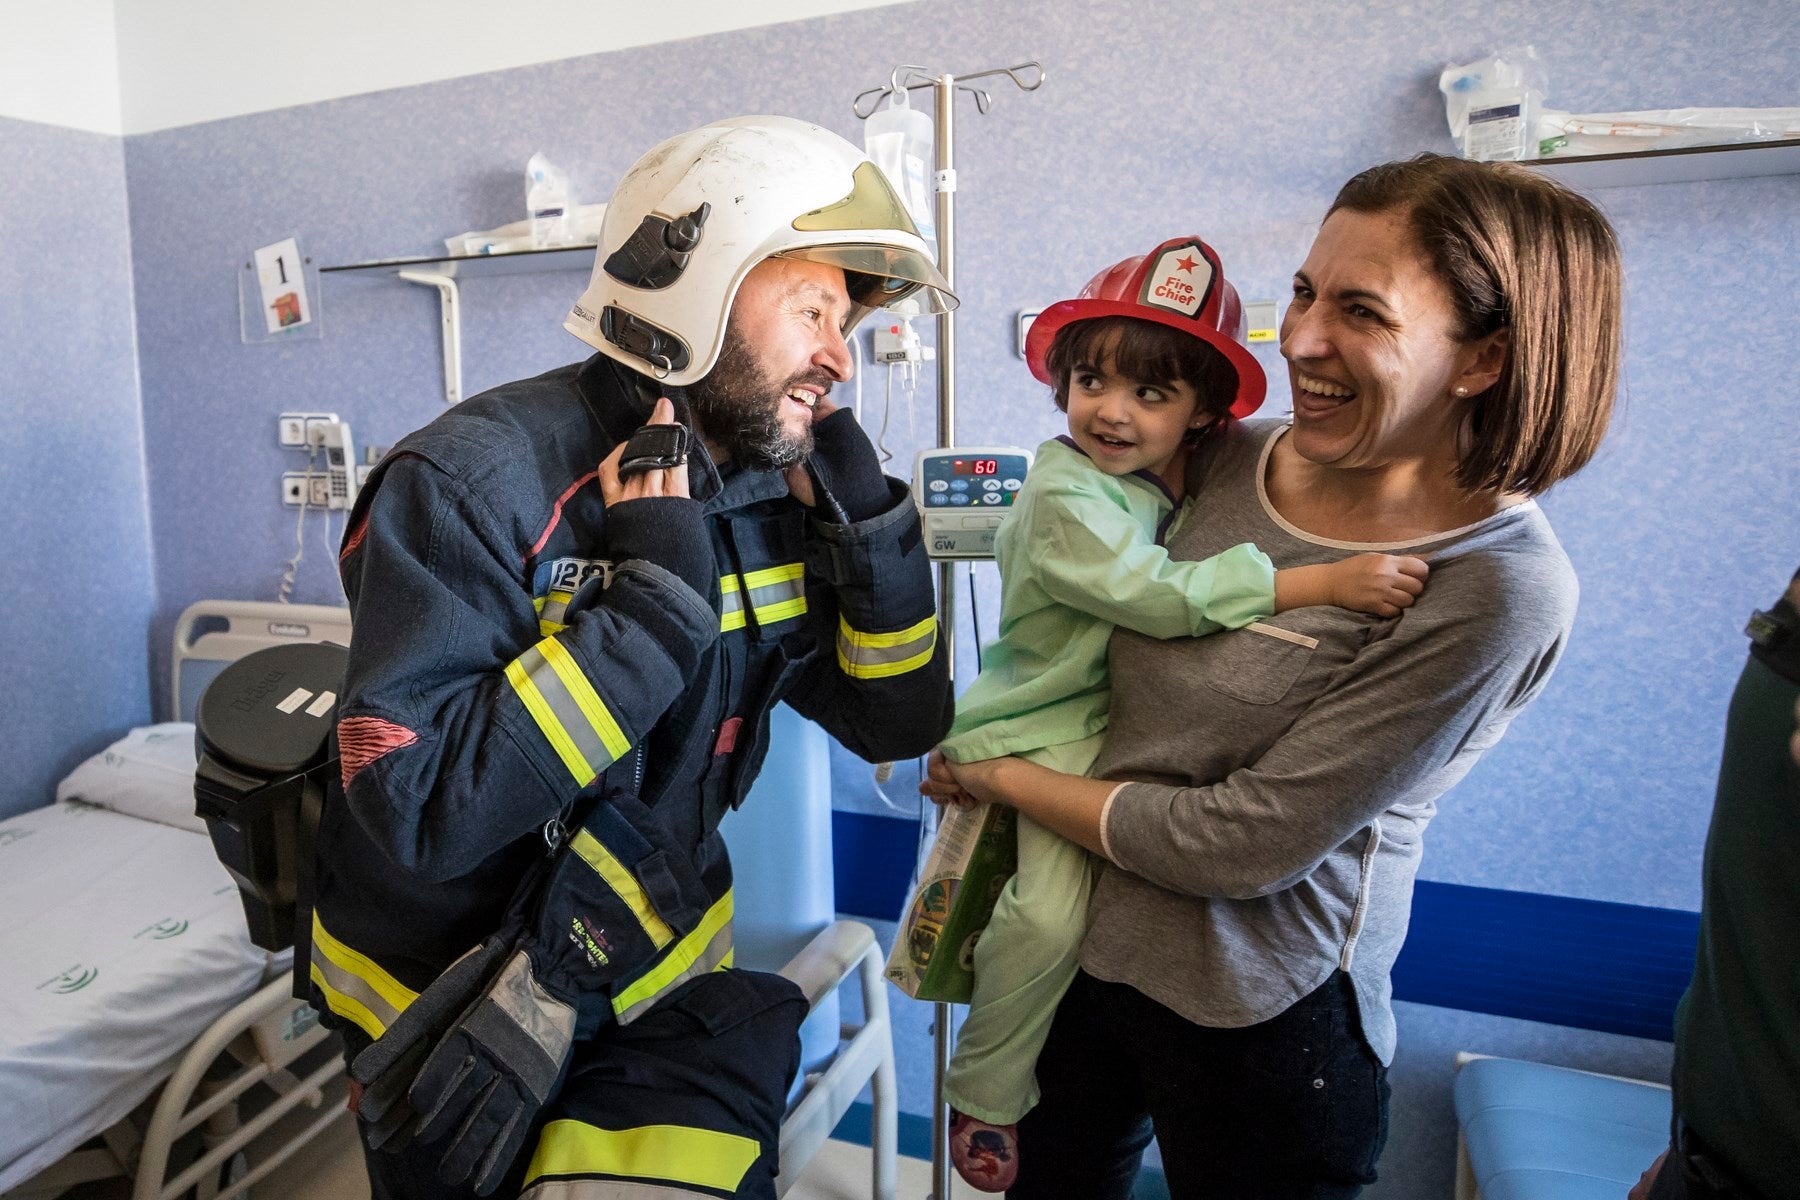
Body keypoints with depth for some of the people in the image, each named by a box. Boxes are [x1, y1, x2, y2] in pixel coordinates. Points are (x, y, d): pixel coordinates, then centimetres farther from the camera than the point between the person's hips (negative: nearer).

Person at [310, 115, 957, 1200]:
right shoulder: (475, 484, -21)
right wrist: (653, 600, -30)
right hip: (446, 1004, -3)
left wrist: (869, 523, -15)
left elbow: (899, 724, -3)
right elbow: (422, 808, -29)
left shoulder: (776, 494, -5)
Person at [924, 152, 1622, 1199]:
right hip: (1077, 945, 5)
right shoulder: (1231, 455, -5)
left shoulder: (1500, 590, -21)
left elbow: (1245, 843, -22)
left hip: (1258, 1025, -4)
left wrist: (997, 776, -13)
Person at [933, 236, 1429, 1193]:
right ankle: (985, 1096, 3)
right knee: (1051, 914, -20)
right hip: (1047, 728, -9)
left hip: (1130, 715, 9)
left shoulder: (1178, 478, 6)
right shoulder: (1067, 493, -19)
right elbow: (1161, 593, -31)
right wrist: (1323, 583, -32)